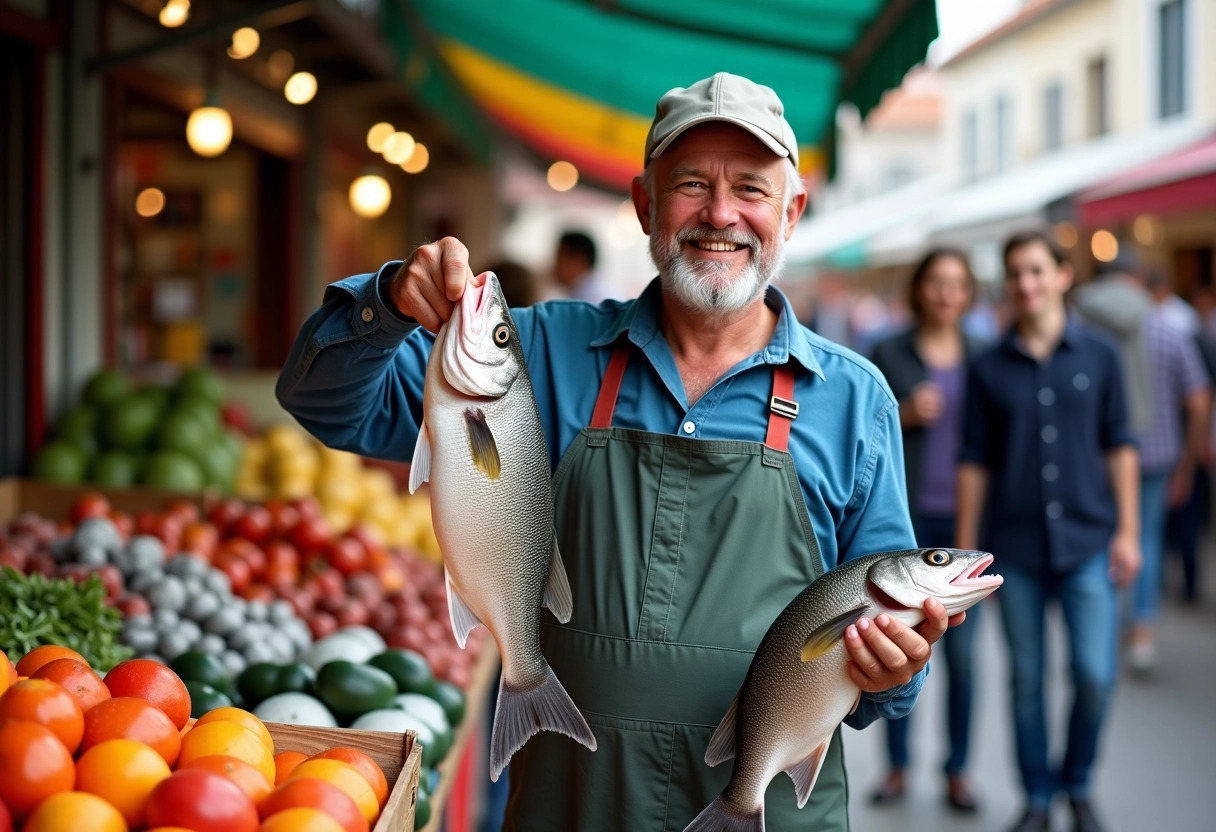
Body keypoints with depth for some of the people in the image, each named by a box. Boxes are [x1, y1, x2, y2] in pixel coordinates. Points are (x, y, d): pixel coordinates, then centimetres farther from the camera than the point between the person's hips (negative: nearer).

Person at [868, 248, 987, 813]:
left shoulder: (982, 357, 7)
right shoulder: (889, 353, 2)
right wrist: (905, 415, -14)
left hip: (963, 519, 1)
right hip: (905, 517, -1)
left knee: (961, 652, 4)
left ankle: (957, 771, 16)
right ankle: (896, 765, 17)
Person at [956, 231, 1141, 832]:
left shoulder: (1098, 355, 3)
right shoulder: (989, 368, 2)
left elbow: (1119, 446, 6)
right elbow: (974, 461, 5)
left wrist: (1127, 530, 1)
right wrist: (966, 548, 4)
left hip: (1087, 541, 0)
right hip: (1014, 548, 1)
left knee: (1094, 674, -5)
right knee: (1026, 680, 7)